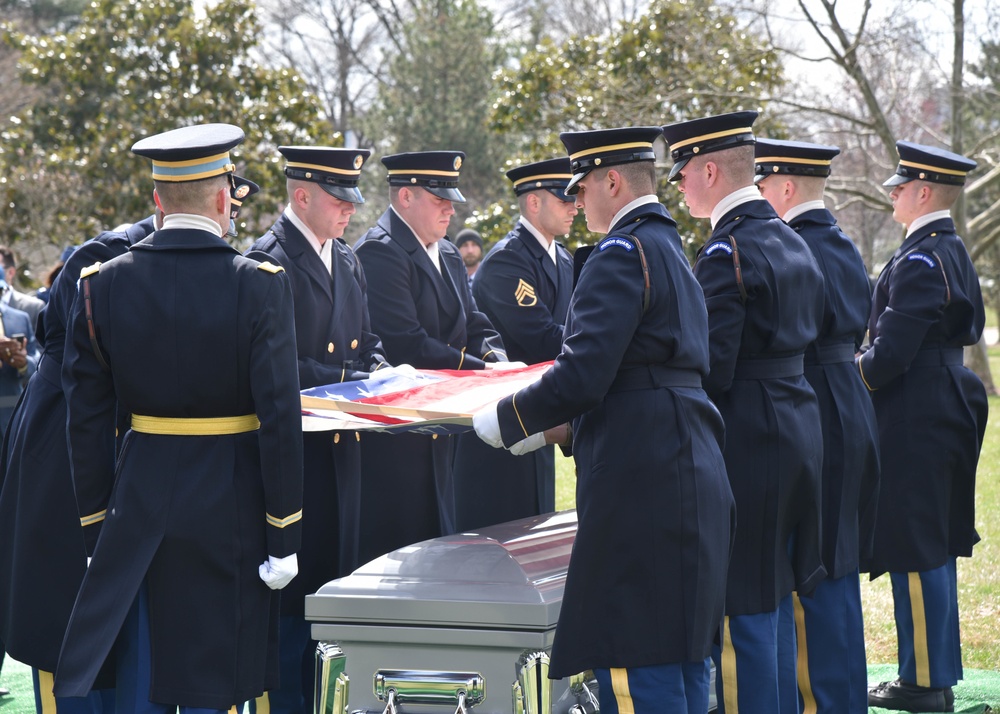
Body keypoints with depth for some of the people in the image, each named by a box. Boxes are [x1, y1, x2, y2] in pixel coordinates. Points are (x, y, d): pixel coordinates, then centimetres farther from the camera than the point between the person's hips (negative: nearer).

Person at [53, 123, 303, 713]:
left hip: (139, 505, 3)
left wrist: (98, 532, 10)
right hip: (229, 508, -3)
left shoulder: (103, 285, -1)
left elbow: (87, 421, 2)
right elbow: (280, 418, -12)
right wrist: (283, 537, -5)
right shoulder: (260, 286, -10)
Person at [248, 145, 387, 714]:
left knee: (336, 580, 13)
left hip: (342, 448, 9)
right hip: (295, 449, -9)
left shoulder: (348, 260, 14)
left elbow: (367, 342, 21)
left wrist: (382, 373, -1)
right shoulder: (271, 261, -13)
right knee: (294, 588, -4)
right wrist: (356, 384, -20)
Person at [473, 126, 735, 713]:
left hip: (639, 485, -11)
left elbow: (583, 373, -20)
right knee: (684, 652, 14)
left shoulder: (623, 253, -12)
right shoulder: (672, 249, 20)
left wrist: (507, 420, -6)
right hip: (689, 477, 11)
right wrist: (551, 424, 20)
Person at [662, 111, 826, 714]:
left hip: (747, 438, -9)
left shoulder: (726, 251, -16)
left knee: (743, 610, -4)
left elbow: (712, 369, -20)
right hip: (799, 431, 9)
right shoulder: (792, 240, 12)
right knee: (776, 598, 17)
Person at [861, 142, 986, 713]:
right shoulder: (954, 252, 13)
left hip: (914, 419, -10)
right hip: (947, 405, 10)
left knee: (915, 552, -4)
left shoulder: (919, 261, -18)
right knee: (937, 547, 14)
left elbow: (892, 352, -23)